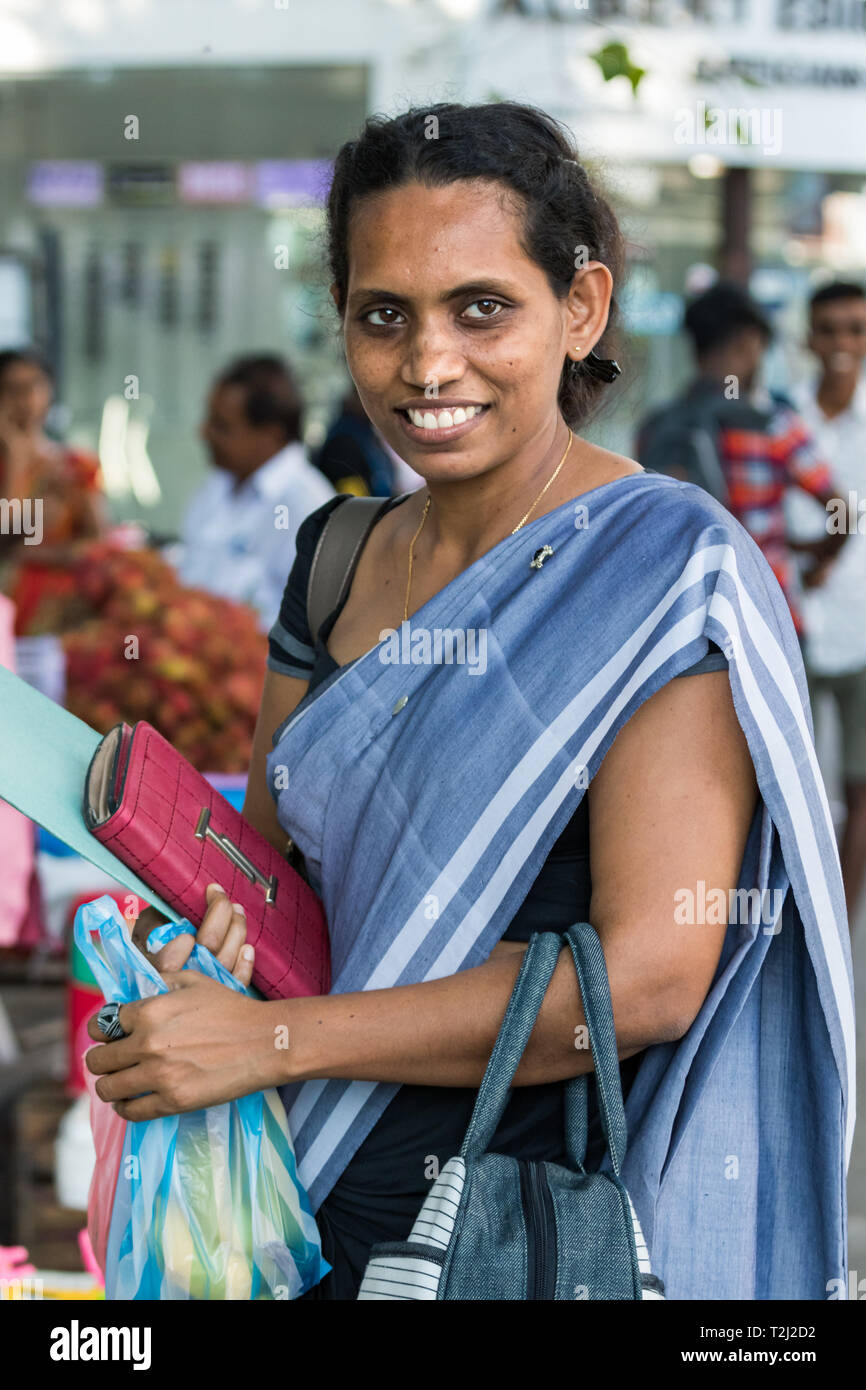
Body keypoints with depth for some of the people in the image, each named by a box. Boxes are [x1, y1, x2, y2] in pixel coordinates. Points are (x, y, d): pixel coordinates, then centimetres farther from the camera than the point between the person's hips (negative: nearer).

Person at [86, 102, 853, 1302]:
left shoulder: (667, 570, -16)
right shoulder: (338, 553, 5)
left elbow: (648, 977, -23)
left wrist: (270, 1038, -23)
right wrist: (215, 915, -10)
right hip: (318, 1216, 6)